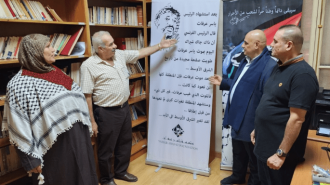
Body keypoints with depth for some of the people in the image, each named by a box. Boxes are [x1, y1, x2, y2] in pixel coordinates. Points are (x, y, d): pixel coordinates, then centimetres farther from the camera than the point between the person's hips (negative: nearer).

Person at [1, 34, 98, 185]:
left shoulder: (55, 72, 9)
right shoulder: (19, 84, -14)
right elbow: (19, 127, -15)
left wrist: (86, 129, 16)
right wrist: (31, 159, -14)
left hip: (78, 138, 7)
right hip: (55, 147, -7)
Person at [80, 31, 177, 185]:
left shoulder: (119, 55, 2)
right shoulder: (89, 66, -16)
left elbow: (140, 53, 14)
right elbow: (87, 96, -15)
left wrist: (160, 45, 13)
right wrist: (92, 121, -14)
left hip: (124, 108, 7)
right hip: (106, 113, -7)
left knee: (125, 143, 20)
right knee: (106, 148, 10)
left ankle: (121, 171, 42)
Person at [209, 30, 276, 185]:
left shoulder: (269, 66, -24)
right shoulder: (246, 61, 10)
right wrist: (222, 83, 20)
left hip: (251, 123, -9)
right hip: (238, 118, 10)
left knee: (254, 158, 14)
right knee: (238, 152, 27)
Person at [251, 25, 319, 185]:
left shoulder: (302, 74, -21)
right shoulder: (279, 67, 8)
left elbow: (296, 119, -24)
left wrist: (281, 154, -23)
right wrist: (258, 129, 18)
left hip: (277, 151, -8)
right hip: (264, 145, 8)